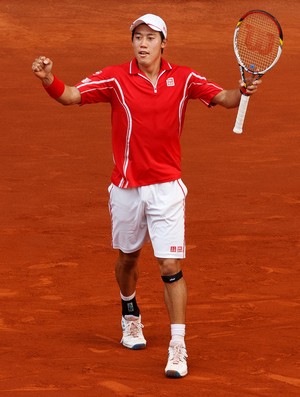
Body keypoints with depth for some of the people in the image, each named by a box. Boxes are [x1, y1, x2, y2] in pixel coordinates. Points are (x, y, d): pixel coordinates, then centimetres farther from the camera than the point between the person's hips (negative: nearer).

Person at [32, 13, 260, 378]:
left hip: (166, 187, -1)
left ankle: (178, 348, -9)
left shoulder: (183, 79, -4)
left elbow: (222, 98, -7)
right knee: (128, 256, 19)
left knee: (171, 266, -10)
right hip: (126, 187, 1)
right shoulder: (115, 79, -8)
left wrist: (242, 92, -30)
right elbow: (70, 96, -12)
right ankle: (130, 315, 49)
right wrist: (48, 80, -33)